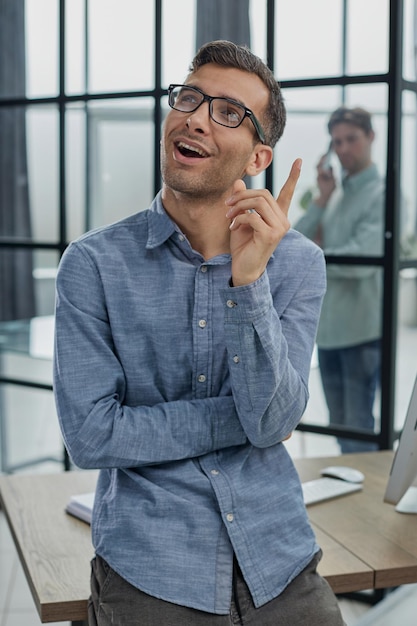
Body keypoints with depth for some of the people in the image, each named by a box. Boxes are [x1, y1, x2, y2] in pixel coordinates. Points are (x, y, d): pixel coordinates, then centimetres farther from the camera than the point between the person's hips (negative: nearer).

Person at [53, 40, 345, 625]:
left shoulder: (299, 261, -4)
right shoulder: (94, 263, -10)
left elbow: (274, 421, -13)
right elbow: (90, 434, -15)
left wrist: (248, 281, -25)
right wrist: (246, 417, -12)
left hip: (279, 561, 2)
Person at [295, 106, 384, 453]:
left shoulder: (383, 194, -7)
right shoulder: (335, 195, 14)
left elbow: (364, 258, -18)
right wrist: (322, 198, -4)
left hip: (363, 330, -7)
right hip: (328, 327, 7)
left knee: (358, 430, -2)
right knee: (339, 426, 16)